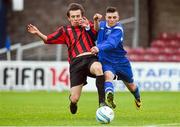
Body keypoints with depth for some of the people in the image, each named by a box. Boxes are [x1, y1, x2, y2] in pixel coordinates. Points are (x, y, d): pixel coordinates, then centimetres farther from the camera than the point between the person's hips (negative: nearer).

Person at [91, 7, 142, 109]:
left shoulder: (118, 29, -21)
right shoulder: (102, 24, 0)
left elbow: (111, 43, -38)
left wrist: (99, 48, -56)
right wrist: (96, 21, -31)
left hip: (120, 61, -2)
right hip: (106, 61, 2)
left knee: (130, 85, 18)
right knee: (108, 75, -34)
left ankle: (138, 99, 51)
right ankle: (109, 97, -60)